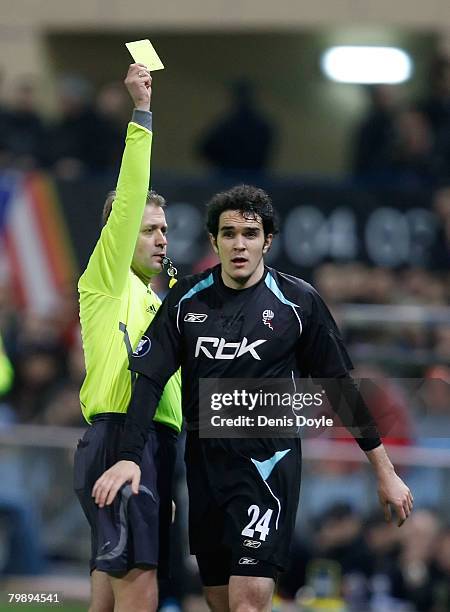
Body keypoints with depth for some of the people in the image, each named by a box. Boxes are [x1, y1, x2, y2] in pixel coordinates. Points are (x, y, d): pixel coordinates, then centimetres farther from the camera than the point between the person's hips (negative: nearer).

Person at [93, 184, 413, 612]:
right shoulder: (187, 299, 4)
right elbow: (150, 379, 0)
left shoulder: (298, 302, -3)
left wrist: (384, 471, 4)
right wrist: (128, 457, -13)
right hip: (205, 460, 4)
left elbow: (340, 386, 2)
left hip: (268, 461, -4)